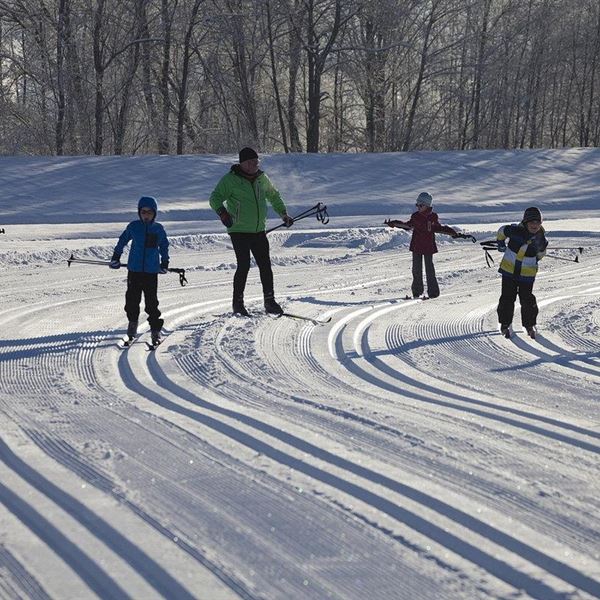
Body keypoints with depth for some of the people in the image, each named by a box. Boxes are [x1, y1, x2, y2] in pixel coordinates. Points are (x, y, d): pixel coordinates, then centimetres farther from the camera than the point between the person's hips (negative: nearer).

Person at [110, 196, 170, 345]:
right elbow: (123, 240, 13)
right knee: (132, 298, 6)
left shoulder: (159, 229, 2)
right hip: (134, 270, 1)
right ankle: (132, 321, 28)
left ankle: (155, 329, 1)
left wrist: (164, 264, 18)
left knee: (152, 302, -4)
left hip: (152, 271, -1)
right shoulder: (133, 226, 1)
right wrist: (116, 257, 16)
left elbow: (164, 247, 16)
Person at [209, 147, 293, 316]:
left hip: (259, 231, 5)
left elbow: (273, 195, 28)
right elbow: (215, 198, -13)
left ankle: (269, 302, 11)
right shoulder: (230, 179, -7)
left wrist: (283, 214, 25)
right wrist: (222, 212, -31)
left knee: (265, 266, 3)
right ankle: (238, 303, 1)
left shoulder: (262, 178, 10)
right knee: (244, 266, -10)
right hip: (239, 231, -5)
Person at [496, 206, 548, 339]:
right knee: (507, 298, 4)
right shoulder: (515, 231, -19)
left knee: (527, 300, 1)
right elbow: (502, 231, 2)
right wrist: (501, 244, 14)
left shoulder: (540, 239, -13)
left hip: (527, 274, 0)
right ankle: (505, 324, 23)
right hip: (509, 271, 0)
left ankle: (529, 325, 23)